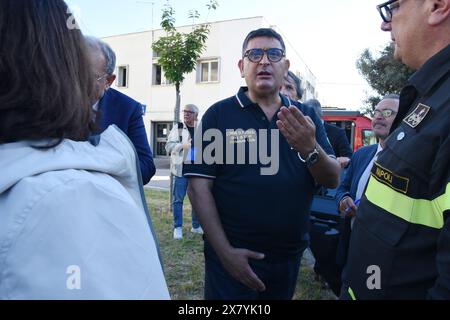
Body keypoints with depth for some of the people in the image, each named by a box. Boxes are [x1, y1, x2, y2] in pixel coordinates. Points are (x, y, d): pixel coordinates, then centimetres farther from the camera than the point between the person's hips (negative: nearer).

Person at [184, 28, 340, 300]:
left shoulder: (306, 116, 3)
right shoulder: (219, 114, -7)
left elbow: (332, 180, -1)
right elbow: (199, 187, -10)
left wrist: (309, 149, -22)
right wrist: (225, 251, -15)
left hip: (290, 255, 4)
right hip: (234, 256, -4)